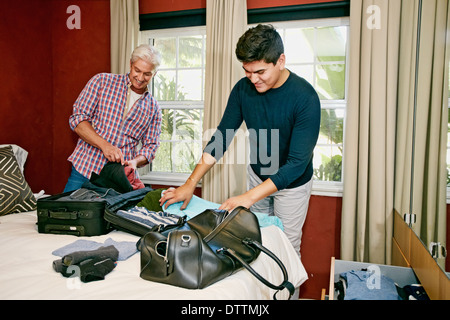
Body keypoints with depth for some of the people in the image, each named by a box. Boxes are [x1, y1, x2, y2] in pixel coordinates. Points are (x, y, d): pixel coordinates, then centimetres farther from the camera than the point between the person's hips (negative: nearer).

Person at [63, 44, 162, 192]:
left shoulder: (153, 108, 8)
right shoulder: (102, 81, 2)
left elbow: (151, 146, 9)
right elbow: (78, 119, -4)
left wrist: (135, 162, -12)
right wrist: (104, 145, -19)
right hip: (84, 170, -1)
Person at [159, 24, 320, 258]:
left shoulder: (305, 97, -28)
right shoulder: (243, 88, -14)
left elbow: (298, 162, -30)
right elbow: (221, 137, -9)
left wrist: (250, 197, -35)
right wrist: (190, 183, -16)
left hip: (291, 183, -4)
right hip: (258, 175, 4)